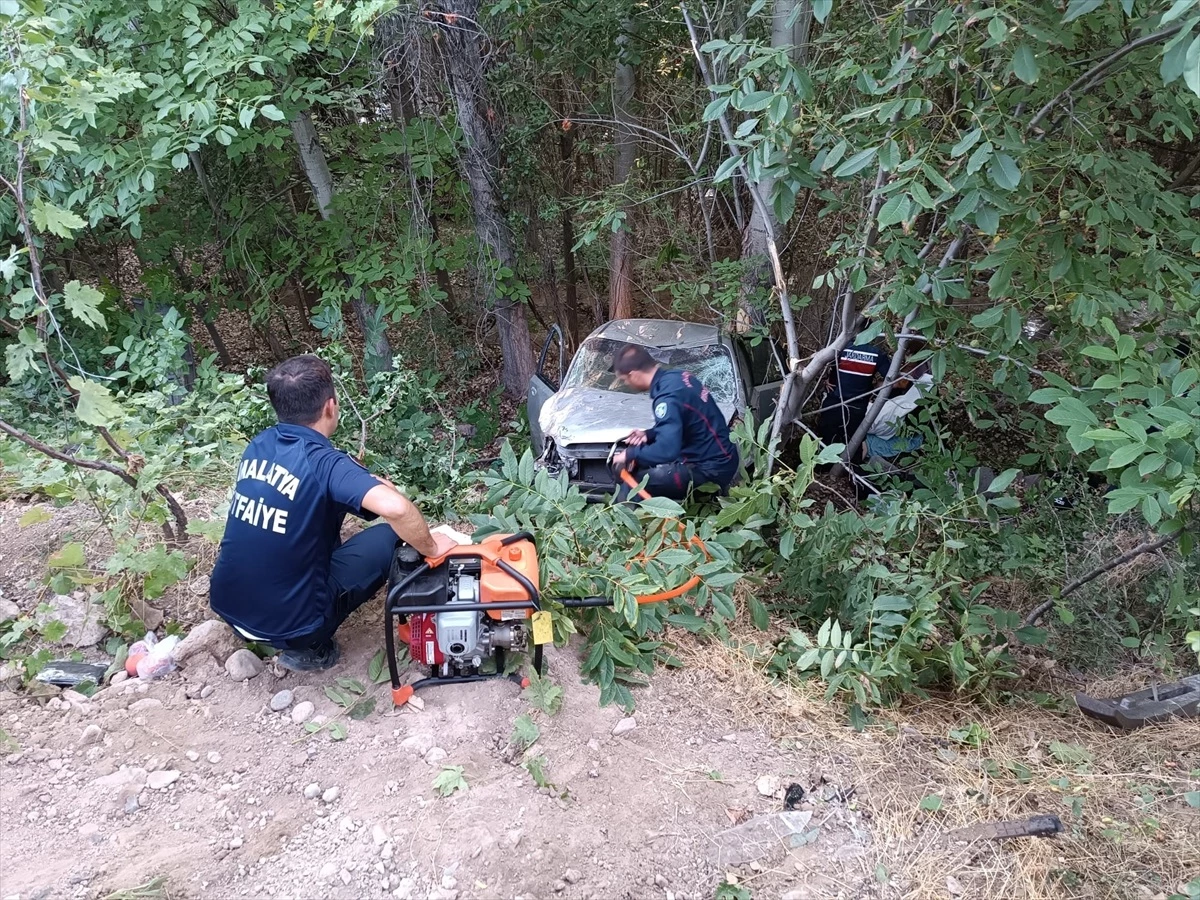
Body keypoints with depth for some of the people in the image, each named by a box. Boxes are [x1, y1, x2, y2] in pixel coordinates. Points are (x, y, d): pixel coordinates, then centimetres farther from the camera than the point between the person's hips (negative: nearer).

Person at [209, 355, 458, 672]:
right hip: (285, 623, -7)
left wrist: (363, 486, 15)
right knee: (391, 537, 3)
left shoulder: (259, 445, 0)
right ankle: (307, 646, 5)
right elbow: (395, 508, -38)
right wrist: (431, 549, -19)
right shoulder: (324, 462, -22)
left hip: (226, 604, 7)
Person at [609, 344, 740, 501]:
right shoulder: (677, 377, 5)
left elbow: (667, 451, -30)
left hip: (710, 470, -10)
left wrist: (631, 454, -15)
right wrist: (649, 434, 8)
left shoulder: (667, 397, -24)